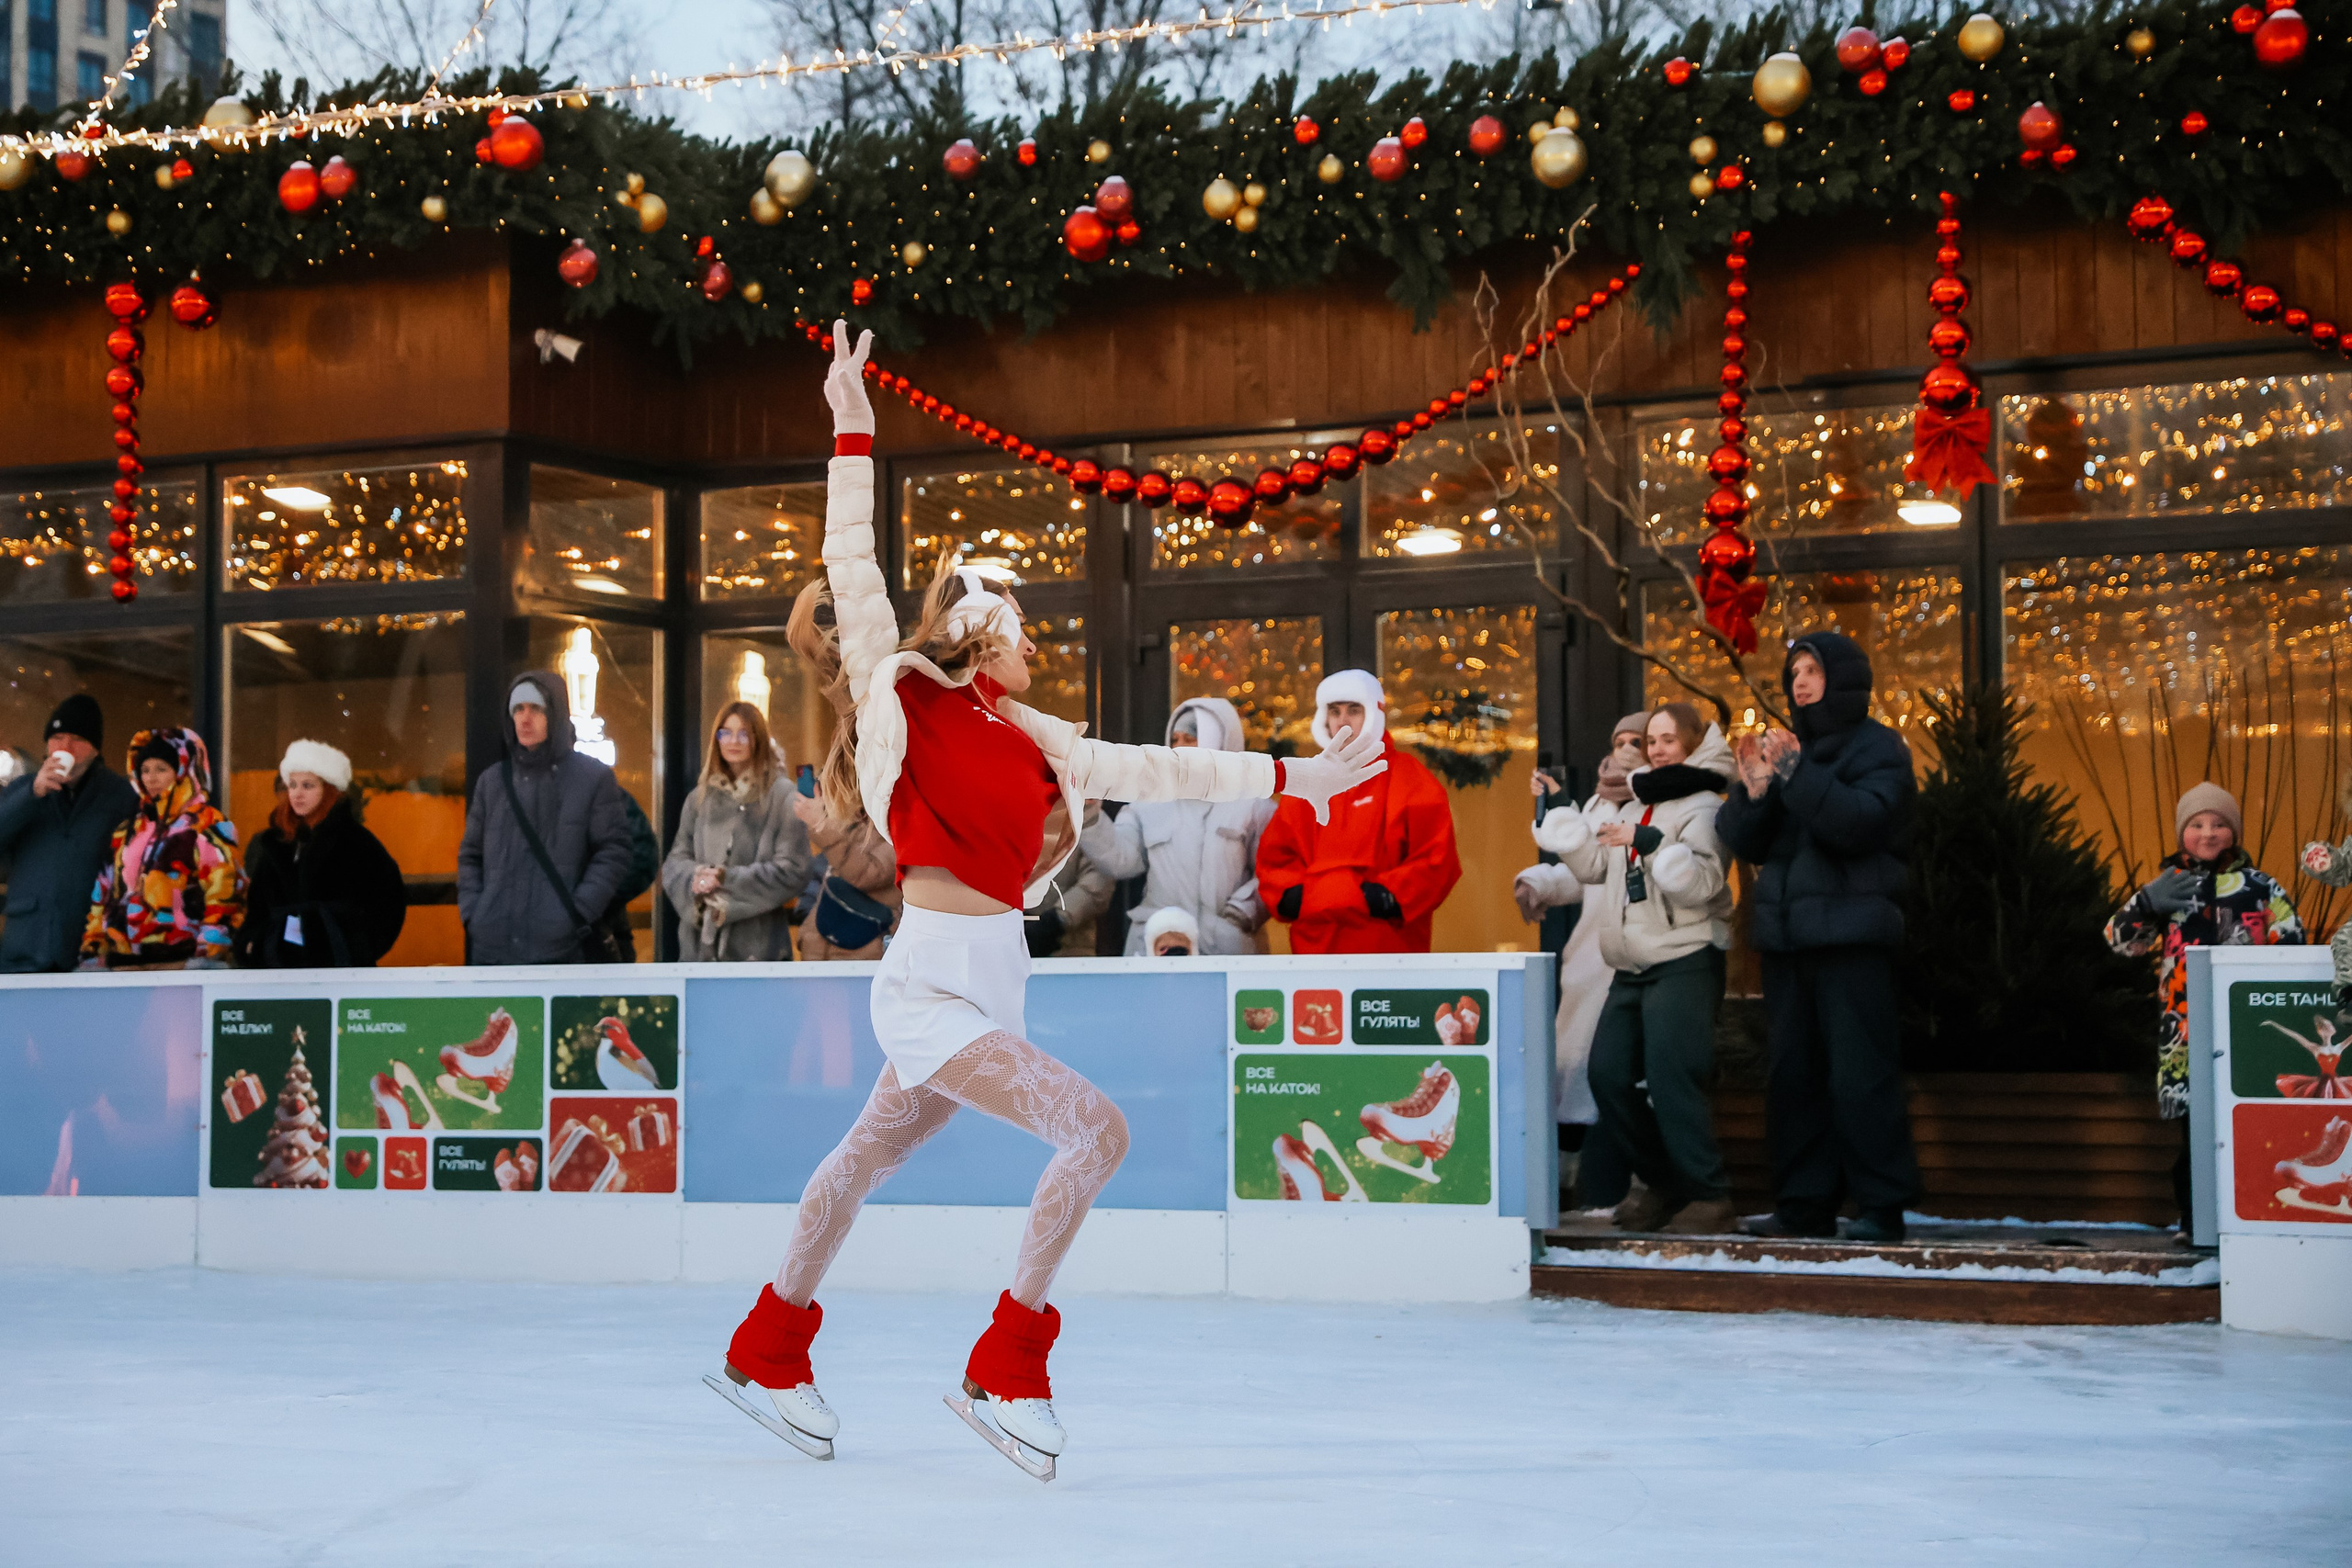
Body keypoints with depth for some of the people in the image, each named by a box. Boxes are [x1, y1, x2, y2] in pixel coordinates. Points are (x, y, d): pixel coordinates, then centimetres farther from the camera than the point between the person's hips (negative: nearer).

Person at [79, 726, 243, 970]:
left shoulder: (209, 827, -2)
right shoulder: (127, 831, 21)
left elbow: (225, 894, -10)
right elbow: (101, 897, 23)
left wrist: (211, 955, -17)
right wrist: (91, 949, 16)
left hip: (180, 963, -7)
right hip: (124, 963, 7)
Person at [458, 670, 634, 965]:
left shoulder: (593, 778, 4)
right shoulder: (492, 781, 15)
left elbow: (614, 850, 1)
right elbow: (470, 854, 20)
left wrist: (579, 913, -9)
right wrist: (471, 911, 5)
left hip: (561, 948, -4)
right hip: (492, 948, 4)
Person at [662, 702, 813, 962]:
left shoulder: (782, 796, -4)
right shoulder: (700, 796, 12)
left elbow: (792, 872, -8)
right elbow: (675, 860, 11)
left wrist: (726, 878, -12)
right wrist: (694, 878, -12)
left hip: (758, 948, -4)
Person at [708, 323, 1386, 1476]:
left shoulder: (1030, 743, 12)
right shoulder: (904, 700, -3)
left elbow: (1152, 772, 18)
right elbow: (852, 574, -7)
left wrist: (1293, 777, 20)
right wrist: (852, 432, -10)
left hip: (989, 988, 7)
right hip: (930, 987, -7)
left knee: (867, 1162, 19)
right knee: (1096, 1130, -17)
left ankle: (765, 1355, 36)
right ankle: (1005, 1372, -9)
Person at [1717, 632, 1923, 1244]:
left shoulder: (1877, 748, 1)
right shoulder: (1789, 748, 19)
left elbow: (1862, 821, -17)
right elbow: (1744, 843, 12)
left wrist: (1796, 774, -21)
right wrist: (1754, 790, -6)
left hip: (1850, 936, -7)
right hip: (1787, 934, 7)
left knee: (1859, 1075, -9)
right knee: (1791, 1072, 6)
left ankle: (1882, 1207, -5)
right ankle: (1804, 1203, 12)